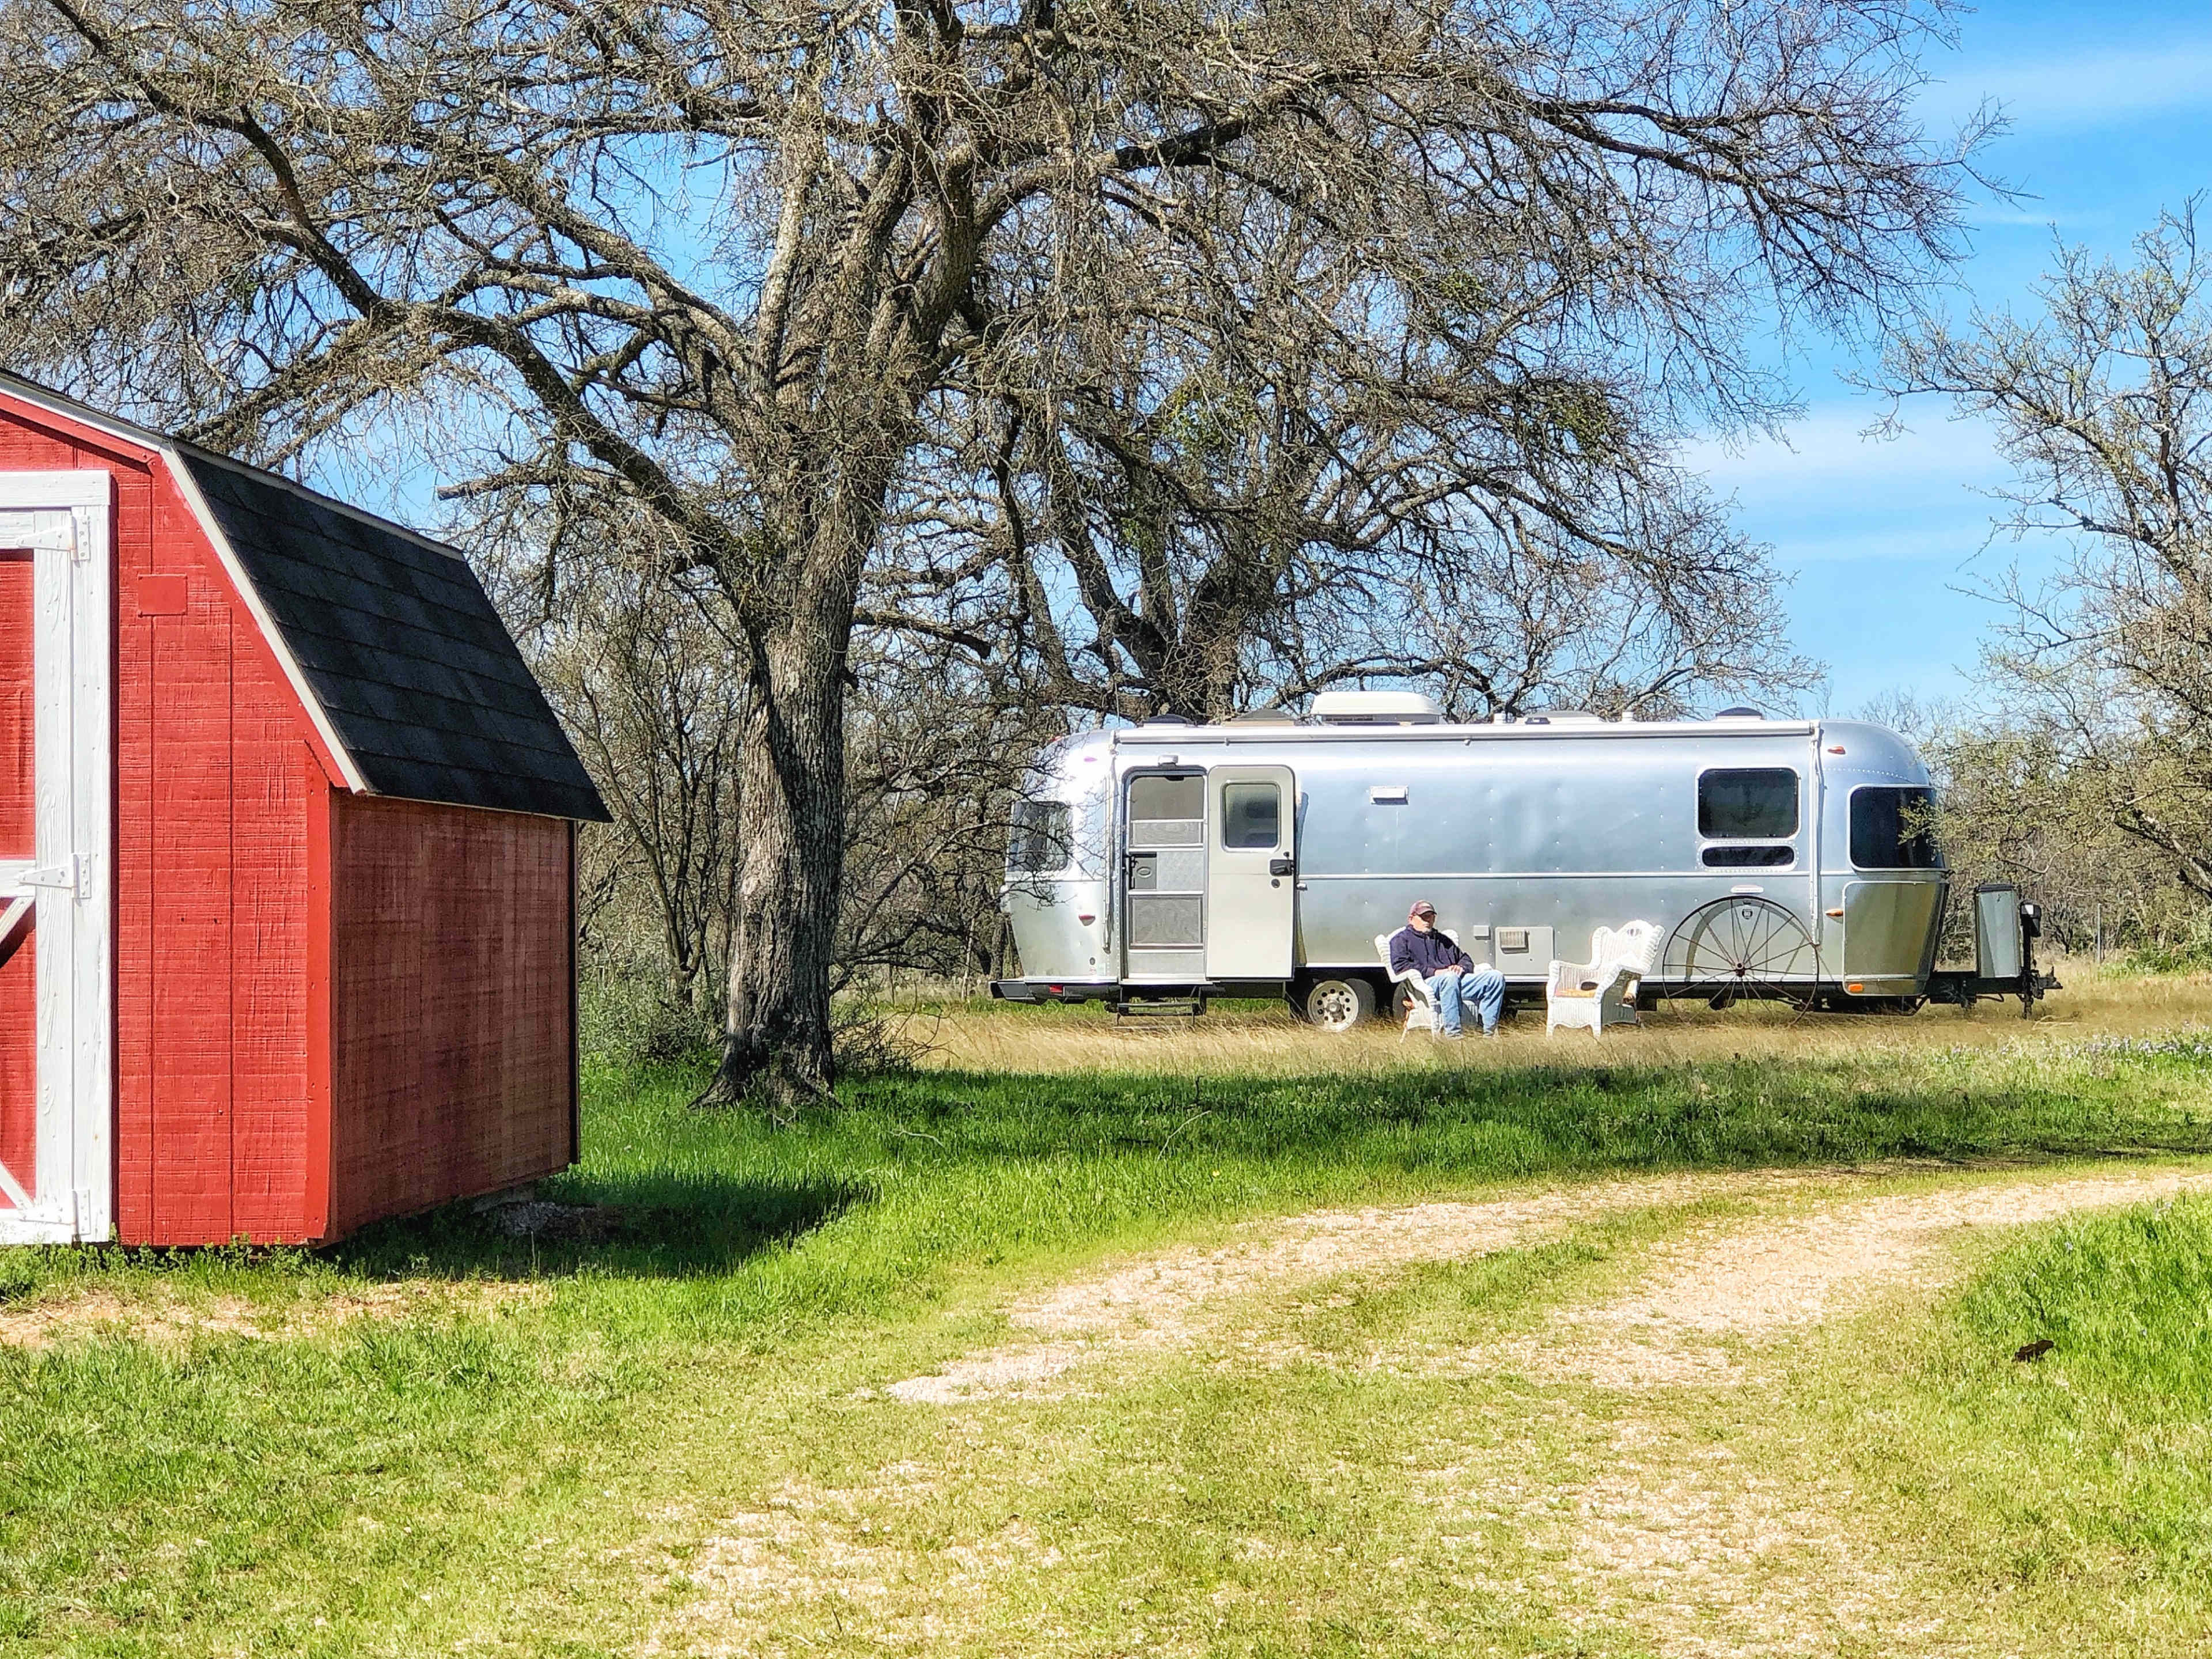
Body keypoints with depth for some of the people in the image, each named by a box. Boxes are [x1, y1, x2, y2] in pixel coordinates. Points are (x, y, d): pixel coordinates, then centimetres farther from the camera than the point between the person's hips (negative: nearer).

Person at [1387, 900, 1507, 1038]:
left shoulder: (1442, 940, 37)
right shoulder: (1401, 939, 17)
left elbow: (1465, 959, 36)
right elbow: (1400, 966, -2)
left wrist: (1461, 967, 7)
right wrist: (1434, 972, -10)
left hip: (1457, 980, 6)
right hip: (1426, 982, -6)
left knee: (1496, 977, -14)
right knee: (1449, 978, -43)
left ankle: (1489, 1031, -23)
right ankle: (1452, 1033, -49)